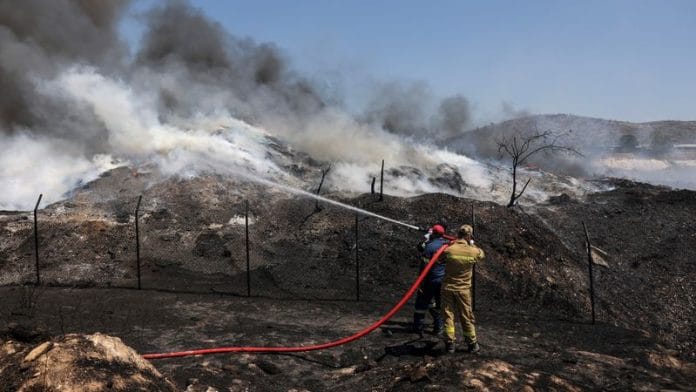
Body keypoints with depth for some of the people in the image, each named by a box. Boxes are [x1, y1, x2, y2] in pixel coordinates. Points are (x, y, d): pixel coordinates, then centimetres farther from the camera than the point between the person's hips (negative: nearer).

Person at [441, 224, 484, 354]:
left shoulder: (448, 250, -14)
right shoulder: (473, 252, -9)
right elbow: (482, 254, 14)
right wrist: (472, 244, 23)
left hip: (448, 288, -1)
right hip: (463, 289, 1)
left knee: (448, 316, 7)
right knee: (466, 317, 12)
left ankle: (449, 344, 8)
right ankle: (472, 344, 23)